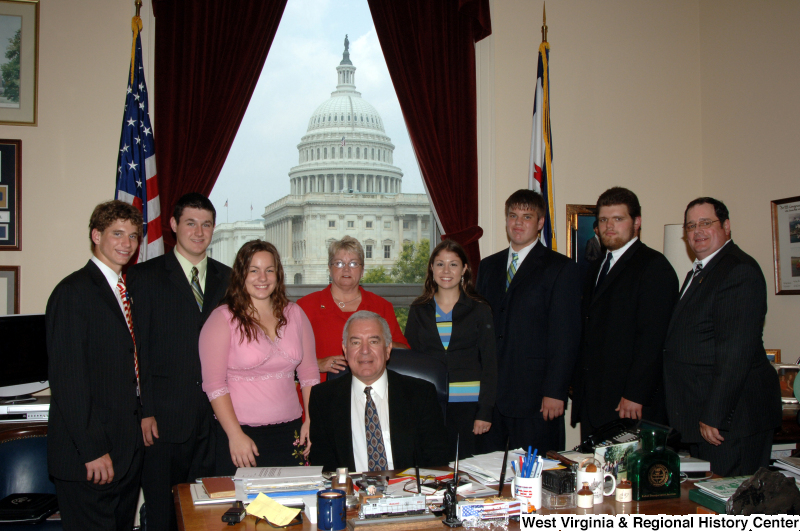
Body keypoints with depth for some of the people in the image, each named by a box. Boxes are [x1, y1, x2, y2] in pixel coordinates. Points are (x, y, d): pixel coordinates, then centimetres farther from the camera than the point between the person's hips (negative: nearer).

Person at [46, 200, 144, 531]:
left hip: (127, 450, 8)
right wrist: (92, 451, -19)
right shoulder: (73, 292, -12)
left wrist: (143, 417, 9)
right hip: (88, 457, -8)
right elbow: (67, 378, -18)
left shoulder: (127, 290, 14)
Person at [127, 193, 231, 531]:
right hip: (163, 417, -3)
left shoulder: (227, 278, 11)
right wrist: (144, 411, -9)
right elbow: (137, 348, -4)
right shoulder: (145, 276, 0)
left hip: (214, 416, 3)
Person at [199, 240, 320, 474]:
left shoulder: (294, 314, 8)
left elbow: (309, 373, 12)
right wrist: (235, 435, -13)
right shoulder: (223, 319, -5)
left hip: (289, 431, 4)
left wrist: (311, 420, 2)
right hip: (242, 432, -3)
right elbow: (214, 384, -8)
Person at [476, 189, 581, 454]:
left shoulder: (561, 268, -1)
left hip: (535, 397, -4)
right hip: (489, 394, 5)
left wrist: (554, 392, -13)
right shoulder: (488, 266, 15)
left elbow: (566, 336, -7)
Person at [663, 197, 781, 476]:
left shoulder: (739, 270, -14)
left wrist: (714, 416, -21)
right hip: (702, 417, 9)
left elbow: (736, 352, -21)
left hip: (732, 417, -9)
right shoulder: (698, 273, 18)